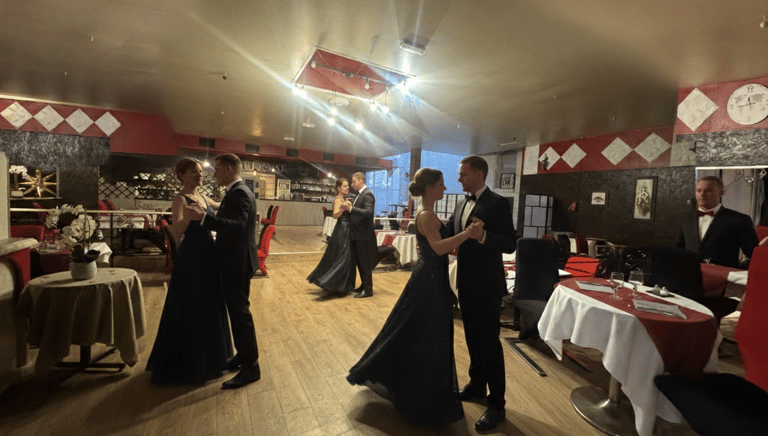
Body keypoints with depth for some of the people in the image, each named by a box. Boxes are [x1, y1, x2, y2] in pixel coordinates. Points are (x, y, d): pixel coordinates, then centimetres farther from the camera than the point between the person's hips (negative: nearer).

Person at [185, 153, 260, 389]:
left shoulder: (239, 193, -19)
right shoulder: (238, 192, 13)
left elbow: (237, 226, -32)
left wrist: (204, 217, -38)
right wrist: (205, 217, 19)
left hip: (237, 263, -10)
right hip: (236, 261, 10)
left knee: (239, 311, -2)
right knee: (237, 310, 19)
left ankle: (250, 366, 10)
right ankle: (244, 355, 33)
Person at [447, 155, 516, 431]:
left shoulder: (498, 203, -13)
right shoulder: (461, 204, 9)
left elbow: (510, 244, -19)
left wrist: (483, 236, -34)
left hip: (487, 285, -7)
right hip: (466, 283, 7)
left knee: (489, 342, 3)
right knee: (472, 337, 20)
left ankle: (496, 404, 20)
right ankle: (477, 385, 40)